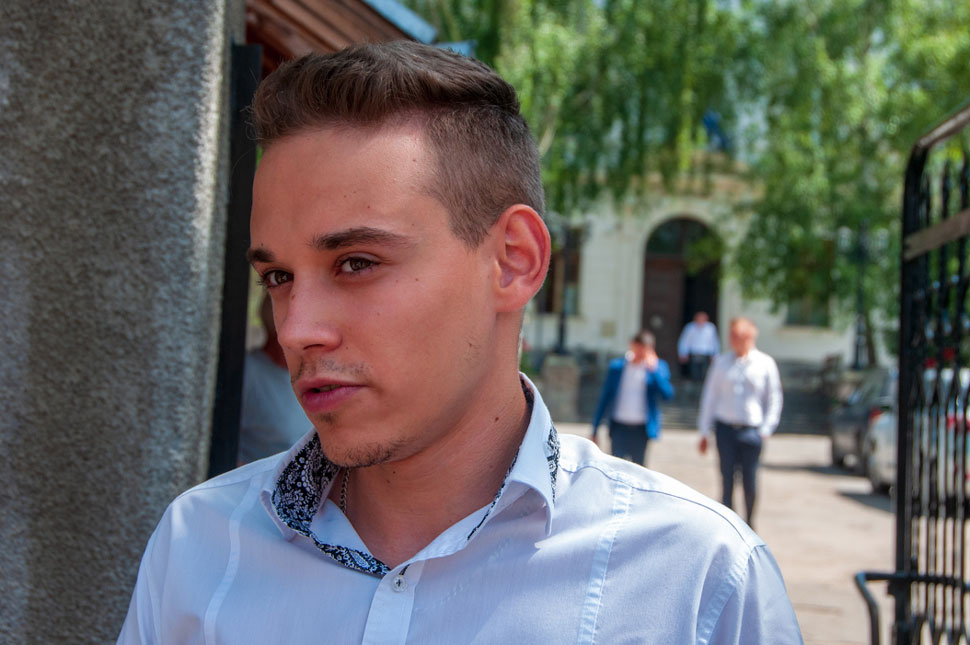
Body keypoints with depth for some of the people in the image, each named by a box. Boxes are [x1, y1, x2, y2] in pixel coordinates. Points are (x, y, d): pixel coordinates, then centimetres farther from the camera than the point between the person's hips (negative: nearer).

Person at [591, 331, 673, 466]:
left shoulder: (658, 367, 2)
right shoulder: (617, 366, 4)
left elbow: (668, 394, -12)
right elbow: (605, 397, 8)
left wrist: (654, 370, -20)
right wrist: (595, 429, 7)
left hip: (641, 429, 0)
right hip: (619, 427, 1)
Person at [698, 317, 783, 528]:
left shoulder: (765, 364, 3)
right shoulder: (721, 362, 7)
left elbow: (774, 399, 7)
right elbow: (710, 396, 12)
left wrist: (766, 429, -2)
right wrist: (704, 431, 10)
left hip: (751, 430, -1)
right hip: (725, 429, 1)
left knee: (750, 482, 1)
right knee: (727, 479, 1)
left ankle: (749, 525, 19)